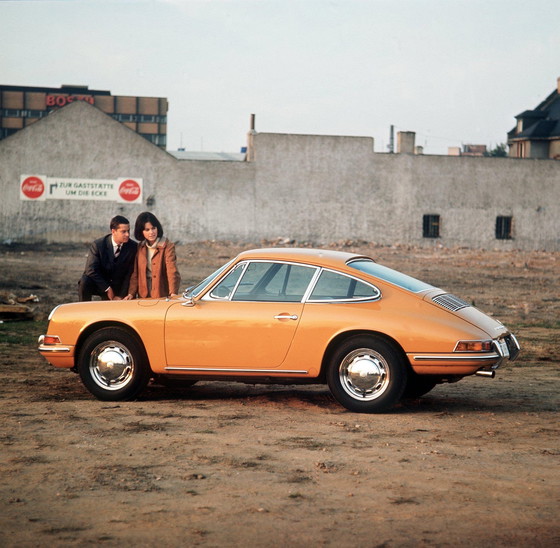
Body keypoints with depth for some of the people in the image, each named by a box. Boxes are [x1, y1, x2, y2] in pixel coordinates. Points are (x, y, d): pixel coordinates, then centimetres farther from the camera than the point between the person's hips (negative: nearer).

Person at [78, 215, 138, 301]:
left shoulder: (133, 247, -10)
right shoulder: (98, 245, -15)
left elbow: (130, 274, -7)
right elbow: (91, 270, -17)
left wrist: (121, 296, -12)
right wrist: (107, 289, -20)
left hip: (118, 287, 2)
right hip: (99, 284, -2)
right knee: (84, 283, -31)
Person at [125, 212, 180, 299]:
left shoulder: (168, 246, -8)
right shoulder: (140, 248, 9)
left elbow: (172, 271, -20)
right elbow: (135, 273, 9)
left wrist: (173, 293, -33)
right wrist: (131, 293, -3)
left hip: (162, 296, -4)